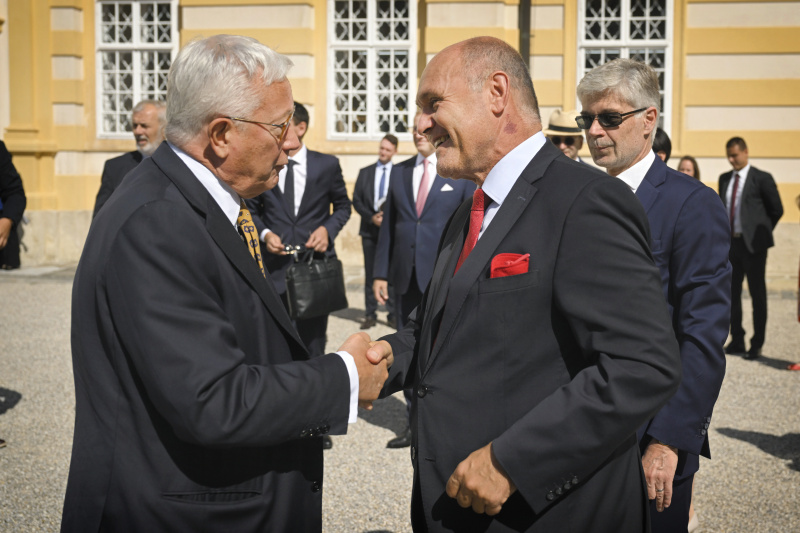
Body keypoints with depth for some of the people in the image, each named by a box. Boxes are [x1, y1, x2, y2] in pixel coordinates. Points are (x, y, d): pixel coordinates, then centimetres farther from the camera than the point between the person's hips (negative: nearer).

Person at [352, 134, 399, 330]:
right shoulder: (365, 172, 10)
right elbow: (356, 200, 5)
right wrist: (371, 217, -9)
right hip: (370, 230, 2)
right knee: (370, 274, 3)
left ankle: (393, 313, 5)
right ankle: (370, 314, 8)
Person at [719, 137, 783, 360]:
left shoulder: (762, 178, -5)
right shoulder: (724, 179, 12)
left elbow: (777, 209, -1)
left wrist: (761, 232, 2)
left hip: (752, 244, -6)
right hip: (730, 243, 6)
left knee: (758, 294, 0)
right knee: (732, 293, 9)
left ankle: (757, 344, 6)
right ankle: (737, 340, 19)